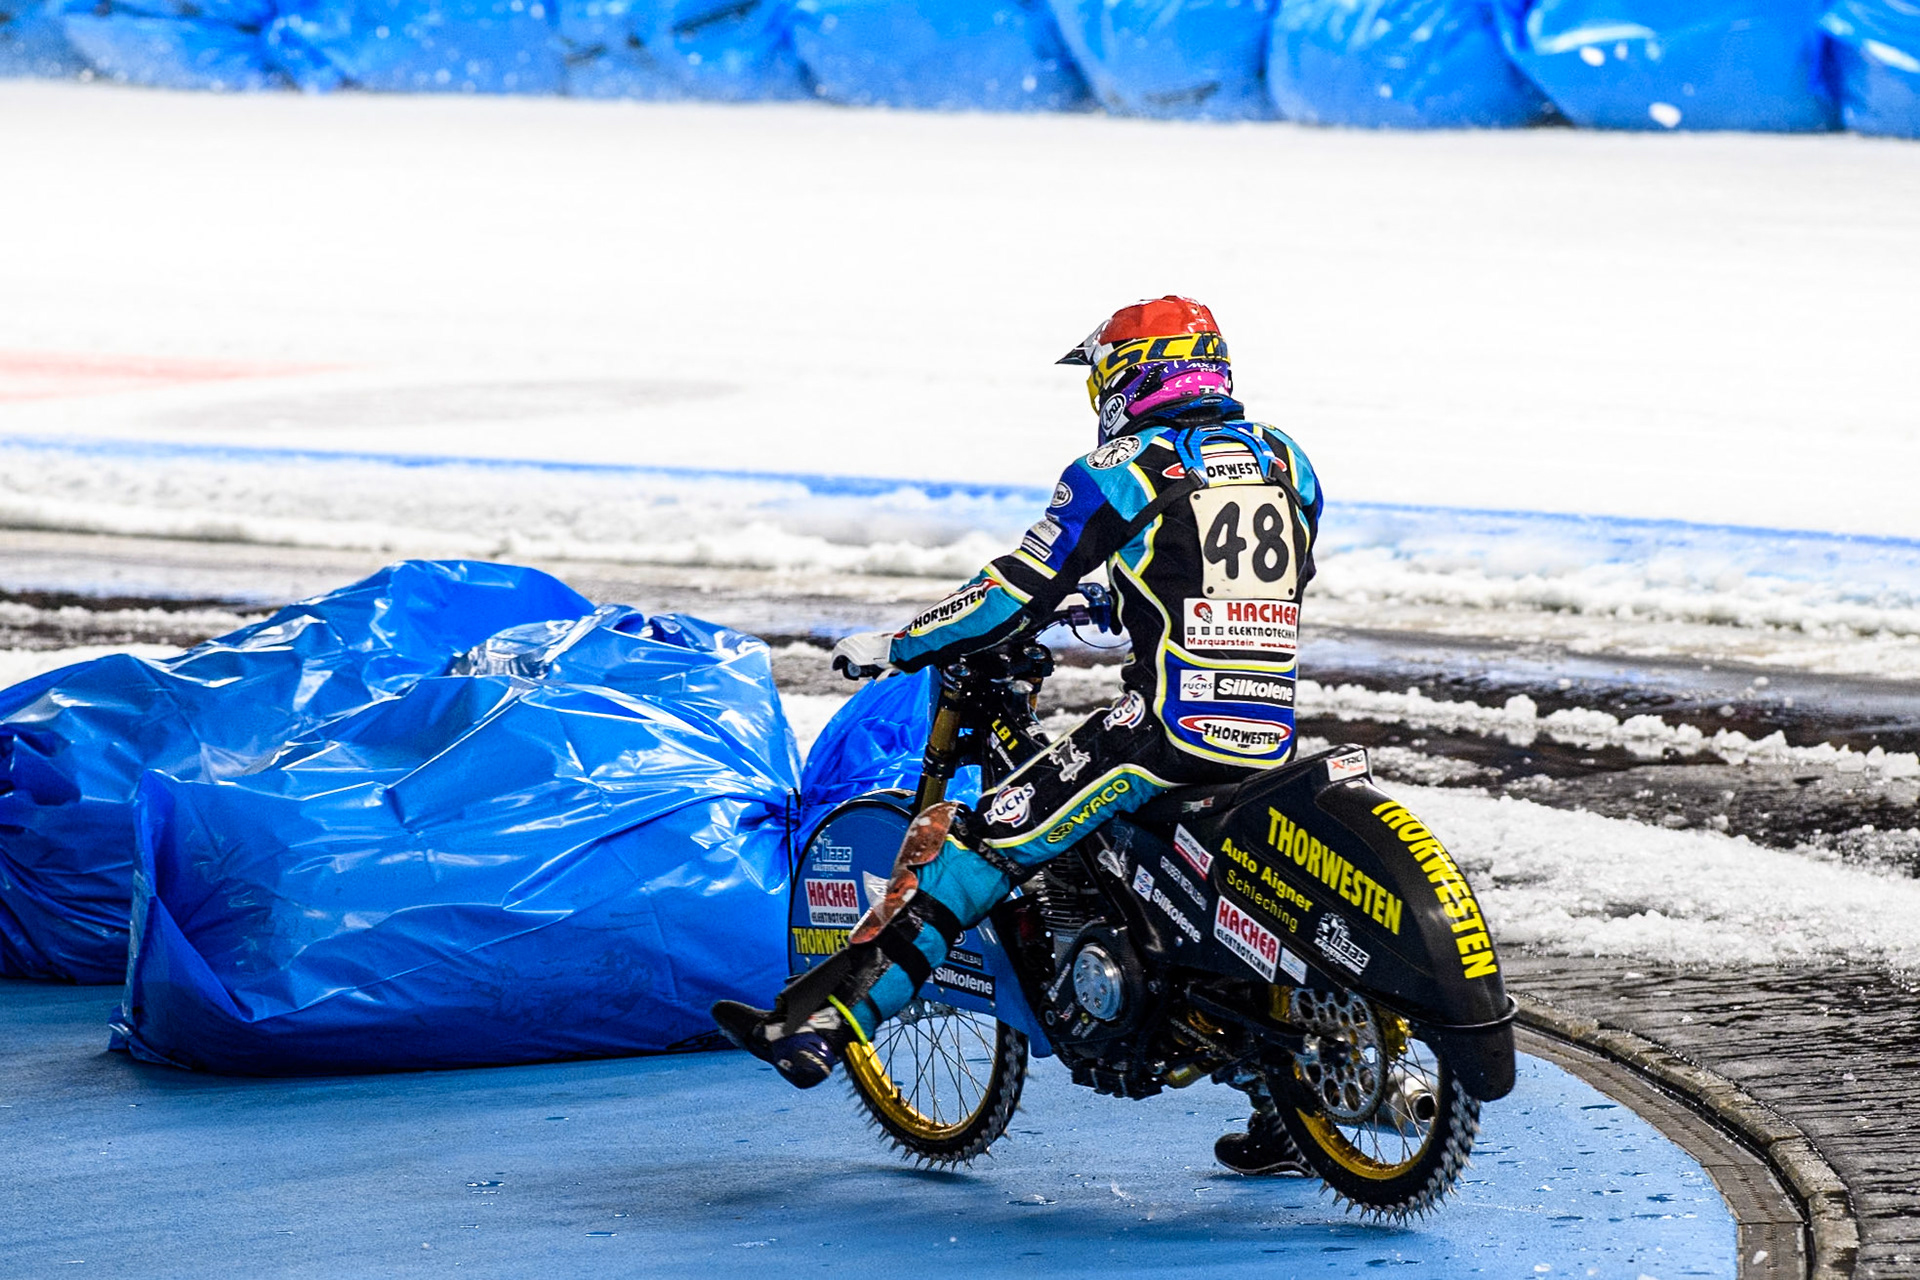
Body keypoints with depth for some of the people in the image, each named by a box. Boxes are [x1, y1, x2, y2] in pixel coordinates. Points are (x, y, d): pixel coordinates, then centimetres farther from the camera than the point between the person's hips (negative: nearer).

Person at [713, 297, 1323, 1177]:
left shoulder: (1127, 469, -3)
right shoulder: (1285, 462, 15)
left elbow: (1017, 593, -5)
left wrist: (888, 648, 7)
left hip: (1163, 732, -7)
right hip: (1270, 736, 7)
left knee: (964, 843, -6)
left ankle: (823, 1022, -17)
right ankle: (1286, 1123, 30)